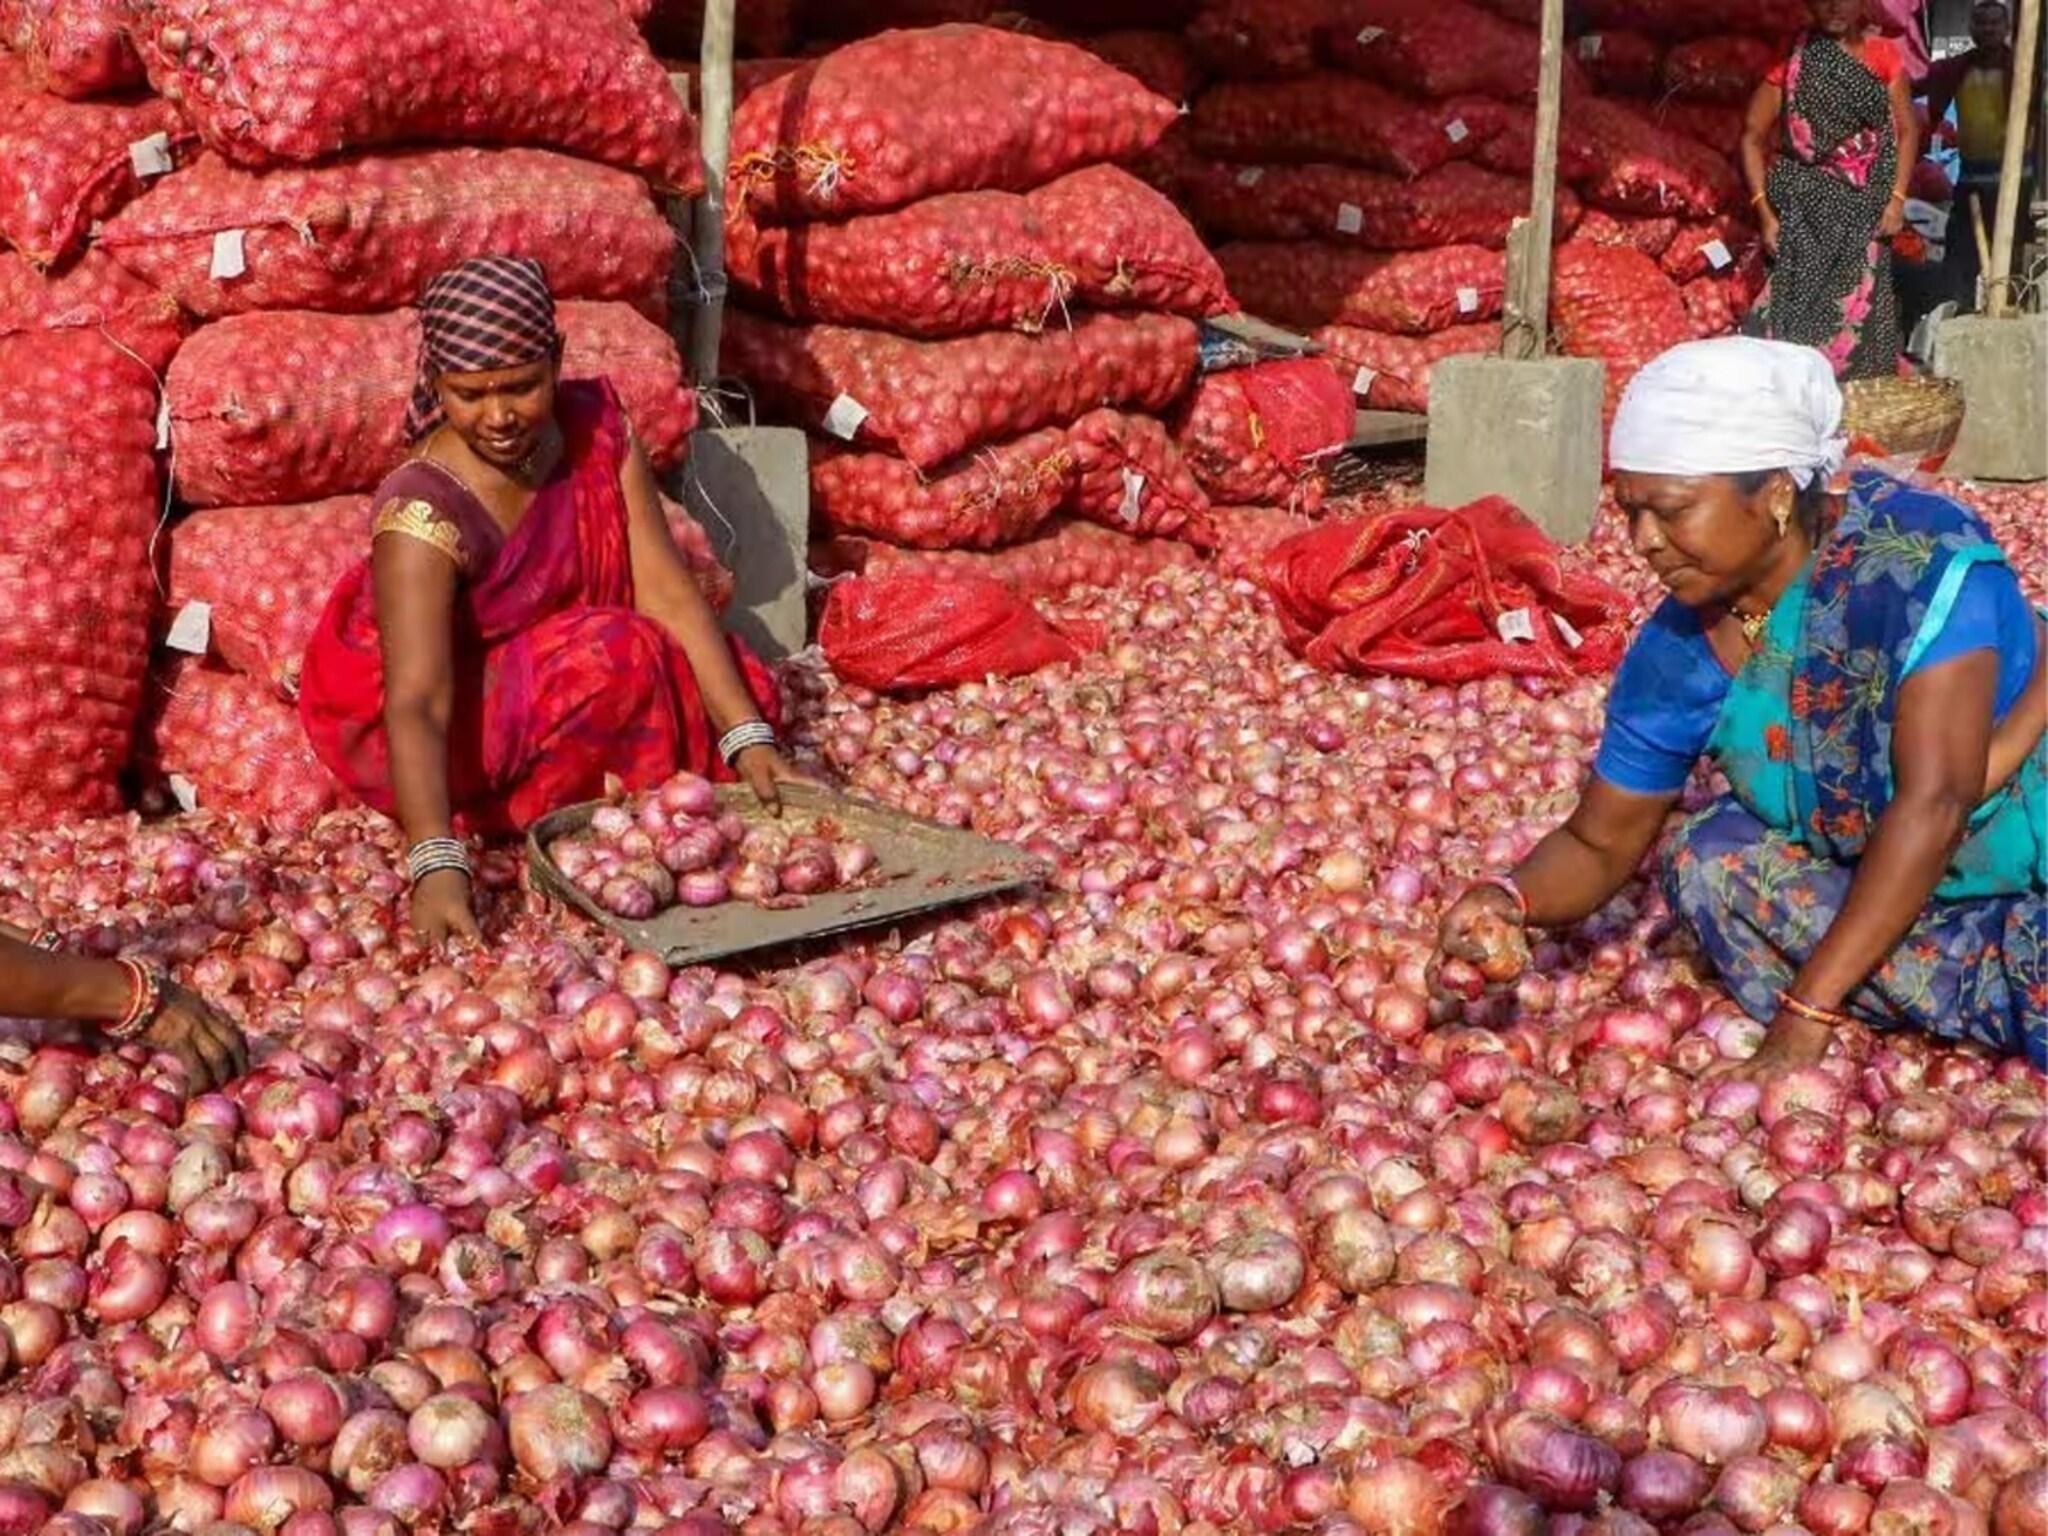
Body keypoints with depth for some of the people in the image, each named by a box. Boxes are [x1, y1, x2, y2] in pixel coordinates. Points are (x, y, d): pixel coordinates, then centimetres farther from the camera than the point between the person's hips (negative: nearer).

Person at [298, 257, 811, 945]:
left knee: (731, 683, -11)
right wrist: (438, 867, -53)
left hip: (528, 666, 6)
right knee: (612, 660, -29)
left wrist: (748, 736, -26)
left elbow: (666, 591, -18)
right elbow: (417, 706, -40)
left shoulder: (594, 429, -16)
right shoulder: (425, 511, -32)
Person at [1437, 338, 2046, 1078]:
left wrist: (1805, 1012, -31)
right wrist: (1513, 898, -26)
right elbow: (1600, 843, -2)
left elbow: (1933, 801, -31)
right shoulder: (1678, 655, -11)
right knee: (1709, 854, -17)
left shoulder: (1917, 559, -27)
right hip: (1873, 881, 6)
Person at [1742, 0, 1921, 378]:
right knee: (1799, 311, -7)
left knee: (1859, 314, 0)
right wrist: (1765, 213, -8)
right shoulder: (1791, 62, -1)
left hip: (1865, 212, 2)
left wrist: (1896, 199, -4)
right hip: (1806, 209, -2)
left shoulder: (1882, 55, 5)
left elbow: (1906, 130, 8)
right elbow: (1752, 137, -1)